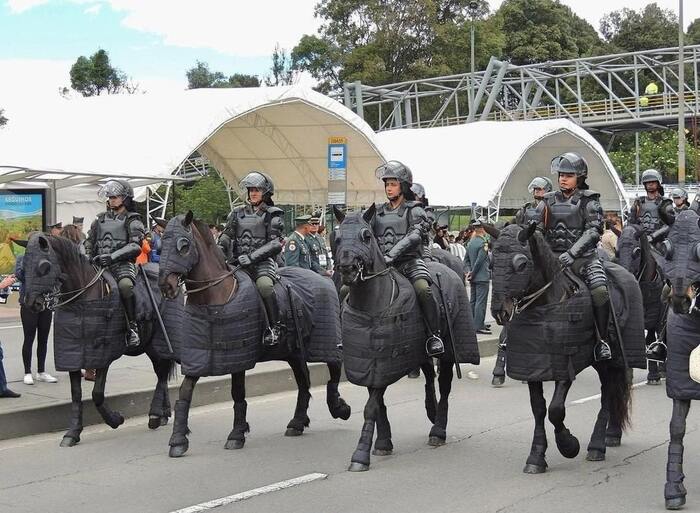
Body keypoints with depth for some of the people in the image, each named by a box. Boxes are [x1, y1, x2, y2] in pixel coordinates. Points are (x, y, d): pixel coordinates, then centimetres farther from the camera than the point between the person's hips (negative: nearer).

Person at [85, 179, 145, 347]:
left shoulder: (132, 221, 6)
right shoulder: (101, 219, 22)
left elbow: (135, 246, -8)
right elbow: (89, 242, 29)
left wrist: (112, 256, -19)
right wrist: (88, 258, 9)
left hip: (123, 264, -6)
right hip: (99, 264, 6)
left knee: (125, 285, -37)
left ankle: (132, 327, -28)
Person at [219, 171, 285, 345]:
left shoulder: (273, 215, 4)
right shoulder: (238, 212, 17)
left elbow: (276, 244, -6)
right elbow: (226, 236, 19)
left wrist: (251, 257, -17)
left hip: (263, 262, -5)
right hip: (237, 262, 5)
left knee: (264, 284, -36)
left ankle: (274, 326, -23)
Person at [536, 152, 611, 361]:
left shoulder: (589, 201, 0)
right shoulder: (549, 202, 12)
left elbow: (593, 230, -11)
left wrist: (572, 253, -23)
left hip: (583, 257, -3)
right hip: (553, 257, 3)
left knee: (600, 290, -27)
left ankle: (602, 340, -16)